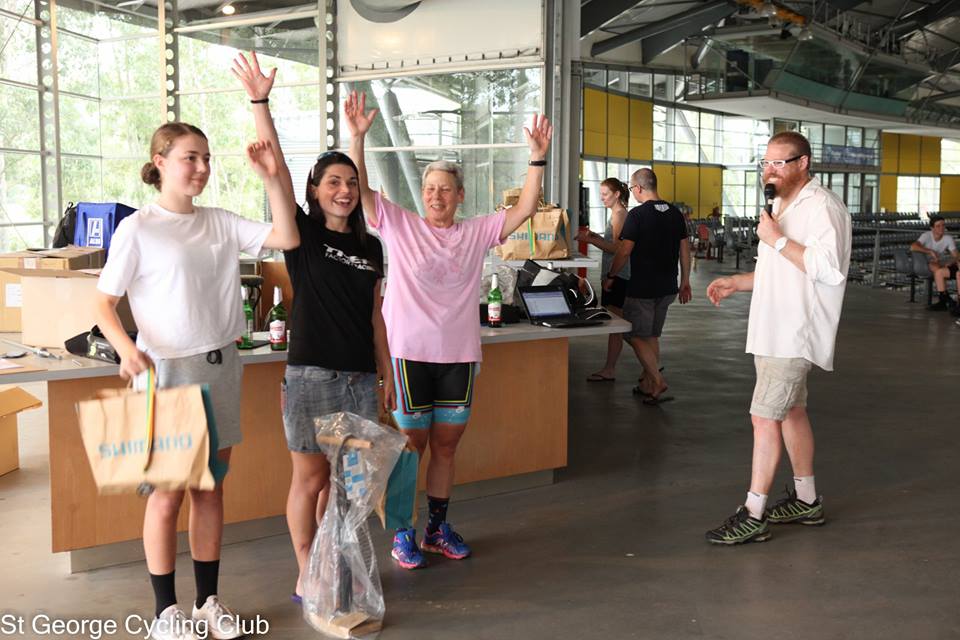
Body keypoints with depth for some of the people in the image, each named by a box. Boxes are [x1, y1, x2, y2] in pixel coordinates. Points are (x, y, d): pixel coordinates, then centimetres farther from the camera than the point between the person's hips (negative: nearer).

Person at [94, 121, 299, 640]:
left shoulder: (220, 223, 7)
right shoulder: (137, 229, -8)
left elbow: (286, 238, -1)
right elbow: (103, 304, -7)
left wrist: (271, 177, -8)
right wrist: (126, 348, -25)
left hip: (220, 367, 5)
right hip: (166, 370, -5)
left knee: (210, 489, 12)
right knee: (167, 493, 2)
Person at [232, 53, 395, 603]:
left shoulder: (370, 247, 10)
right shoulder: (302, 235, -2)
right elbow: (276, 168, -13)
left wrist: (387, 374, 14)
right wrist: (261, 103, -21)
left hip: (360, 377, 5)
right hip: (312, 374, -4)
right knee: (311, 478, 3)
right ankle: (307, 578, 16)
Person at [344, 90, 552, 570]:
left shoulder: (477, 233, 7)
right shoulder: (399, 225, 1)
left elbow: (525, 209, 1)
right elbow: (359, 188, -7)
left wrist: (538, 156, -7)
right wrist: (357, 137, -18)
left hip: (459, 354, 3)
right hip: (410, 351, -3)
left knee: (446, 443, 12)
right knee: (411, 444, 2)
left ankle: (437, 528, 26)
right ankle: (402, 534, 15)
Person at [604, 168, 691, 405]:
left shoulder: (638, 214, -13)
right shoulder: (675, 213, 7)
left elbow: (624, 251, -15)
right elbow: (685, 250, 11)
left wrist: (610, 276, -2)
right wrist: (685, 283, 18)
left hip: (642, 287, -7)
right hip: (668, 287, 7)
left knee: (635, 335, 1)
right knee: (652, 335, 16)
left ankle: (657, 381, -8)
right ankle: (647, 383, 22)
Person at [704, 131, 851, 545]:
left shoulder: (822, 207, -14)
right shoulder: (783, 207, 18)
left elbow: (829, 269, -26)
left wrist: (777, 240, -22)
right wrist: (736, 283, 14)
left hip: (793, 335, -10)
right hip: (776, 330, 10)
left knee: (765, 418, -10)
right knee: (791, 411, 16)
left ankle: (753, 516, -4)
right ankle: (806, 501, 29)